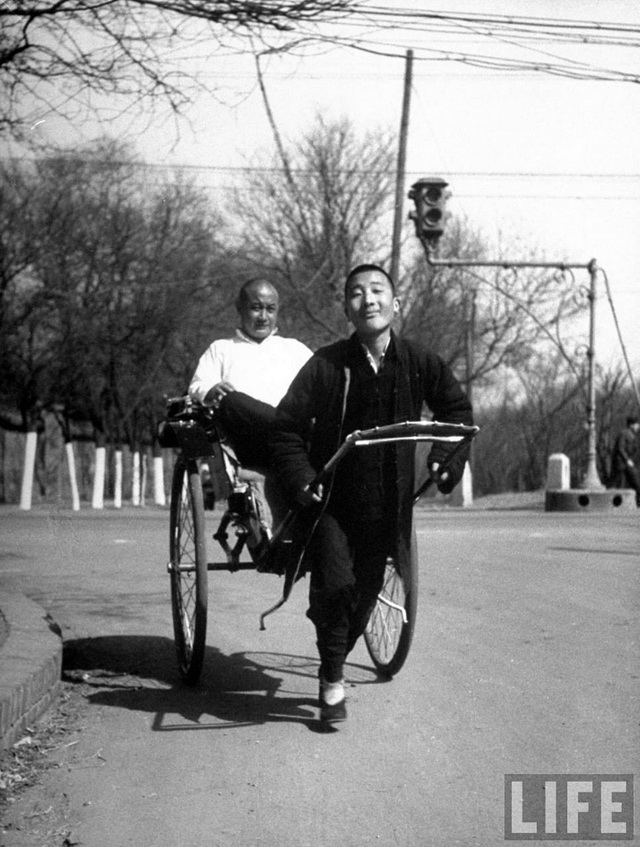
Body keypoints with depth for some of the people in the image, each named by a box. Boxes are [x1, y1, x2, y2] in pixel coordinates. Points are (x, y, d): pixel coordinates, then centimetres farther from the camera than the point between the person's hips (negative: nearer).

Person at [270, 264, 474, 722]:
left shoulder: (419, 362, -4)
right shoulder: (326, 365, -11)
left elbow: (457, 407, 14)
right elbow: (287, 428, -5)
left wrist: (446, 457, 3)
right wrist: (301, 479, -17)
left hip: (386, 502, 3)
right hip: (332, 499, -3)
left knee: (366, 591, 11)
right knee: (335, 585, -15)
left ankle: (334, 661, 35)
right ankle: (332, 683, 1)